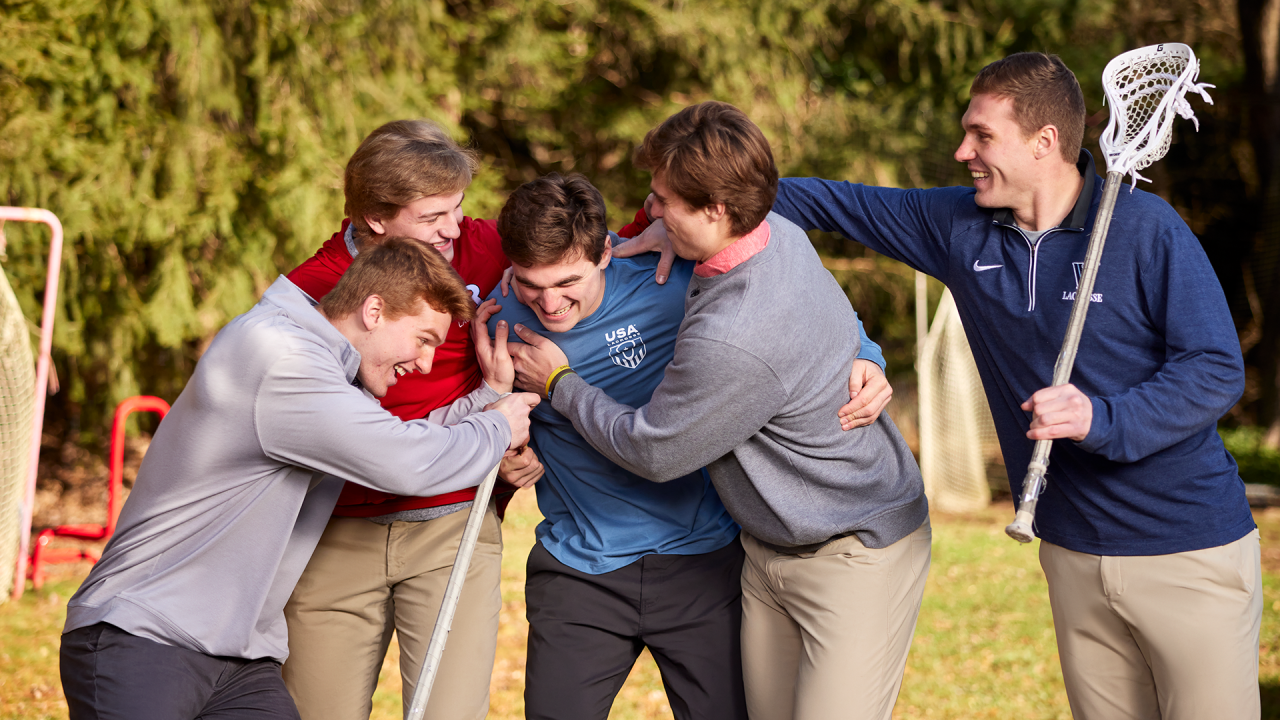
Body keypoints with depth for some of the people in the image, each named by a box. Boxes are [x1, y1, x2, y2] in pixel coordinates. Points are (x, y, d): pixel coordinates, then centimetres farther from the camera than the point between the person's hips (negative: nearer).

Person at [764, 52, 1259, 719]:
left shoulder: (1145, 228, -12)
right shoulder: (959, 226, 4)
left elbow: (1216, 370, -14)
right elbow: (833, 203, 11)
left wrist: (1103, 419, -28)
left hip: (1188, 555, -5)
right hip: (1073, 555, 5)